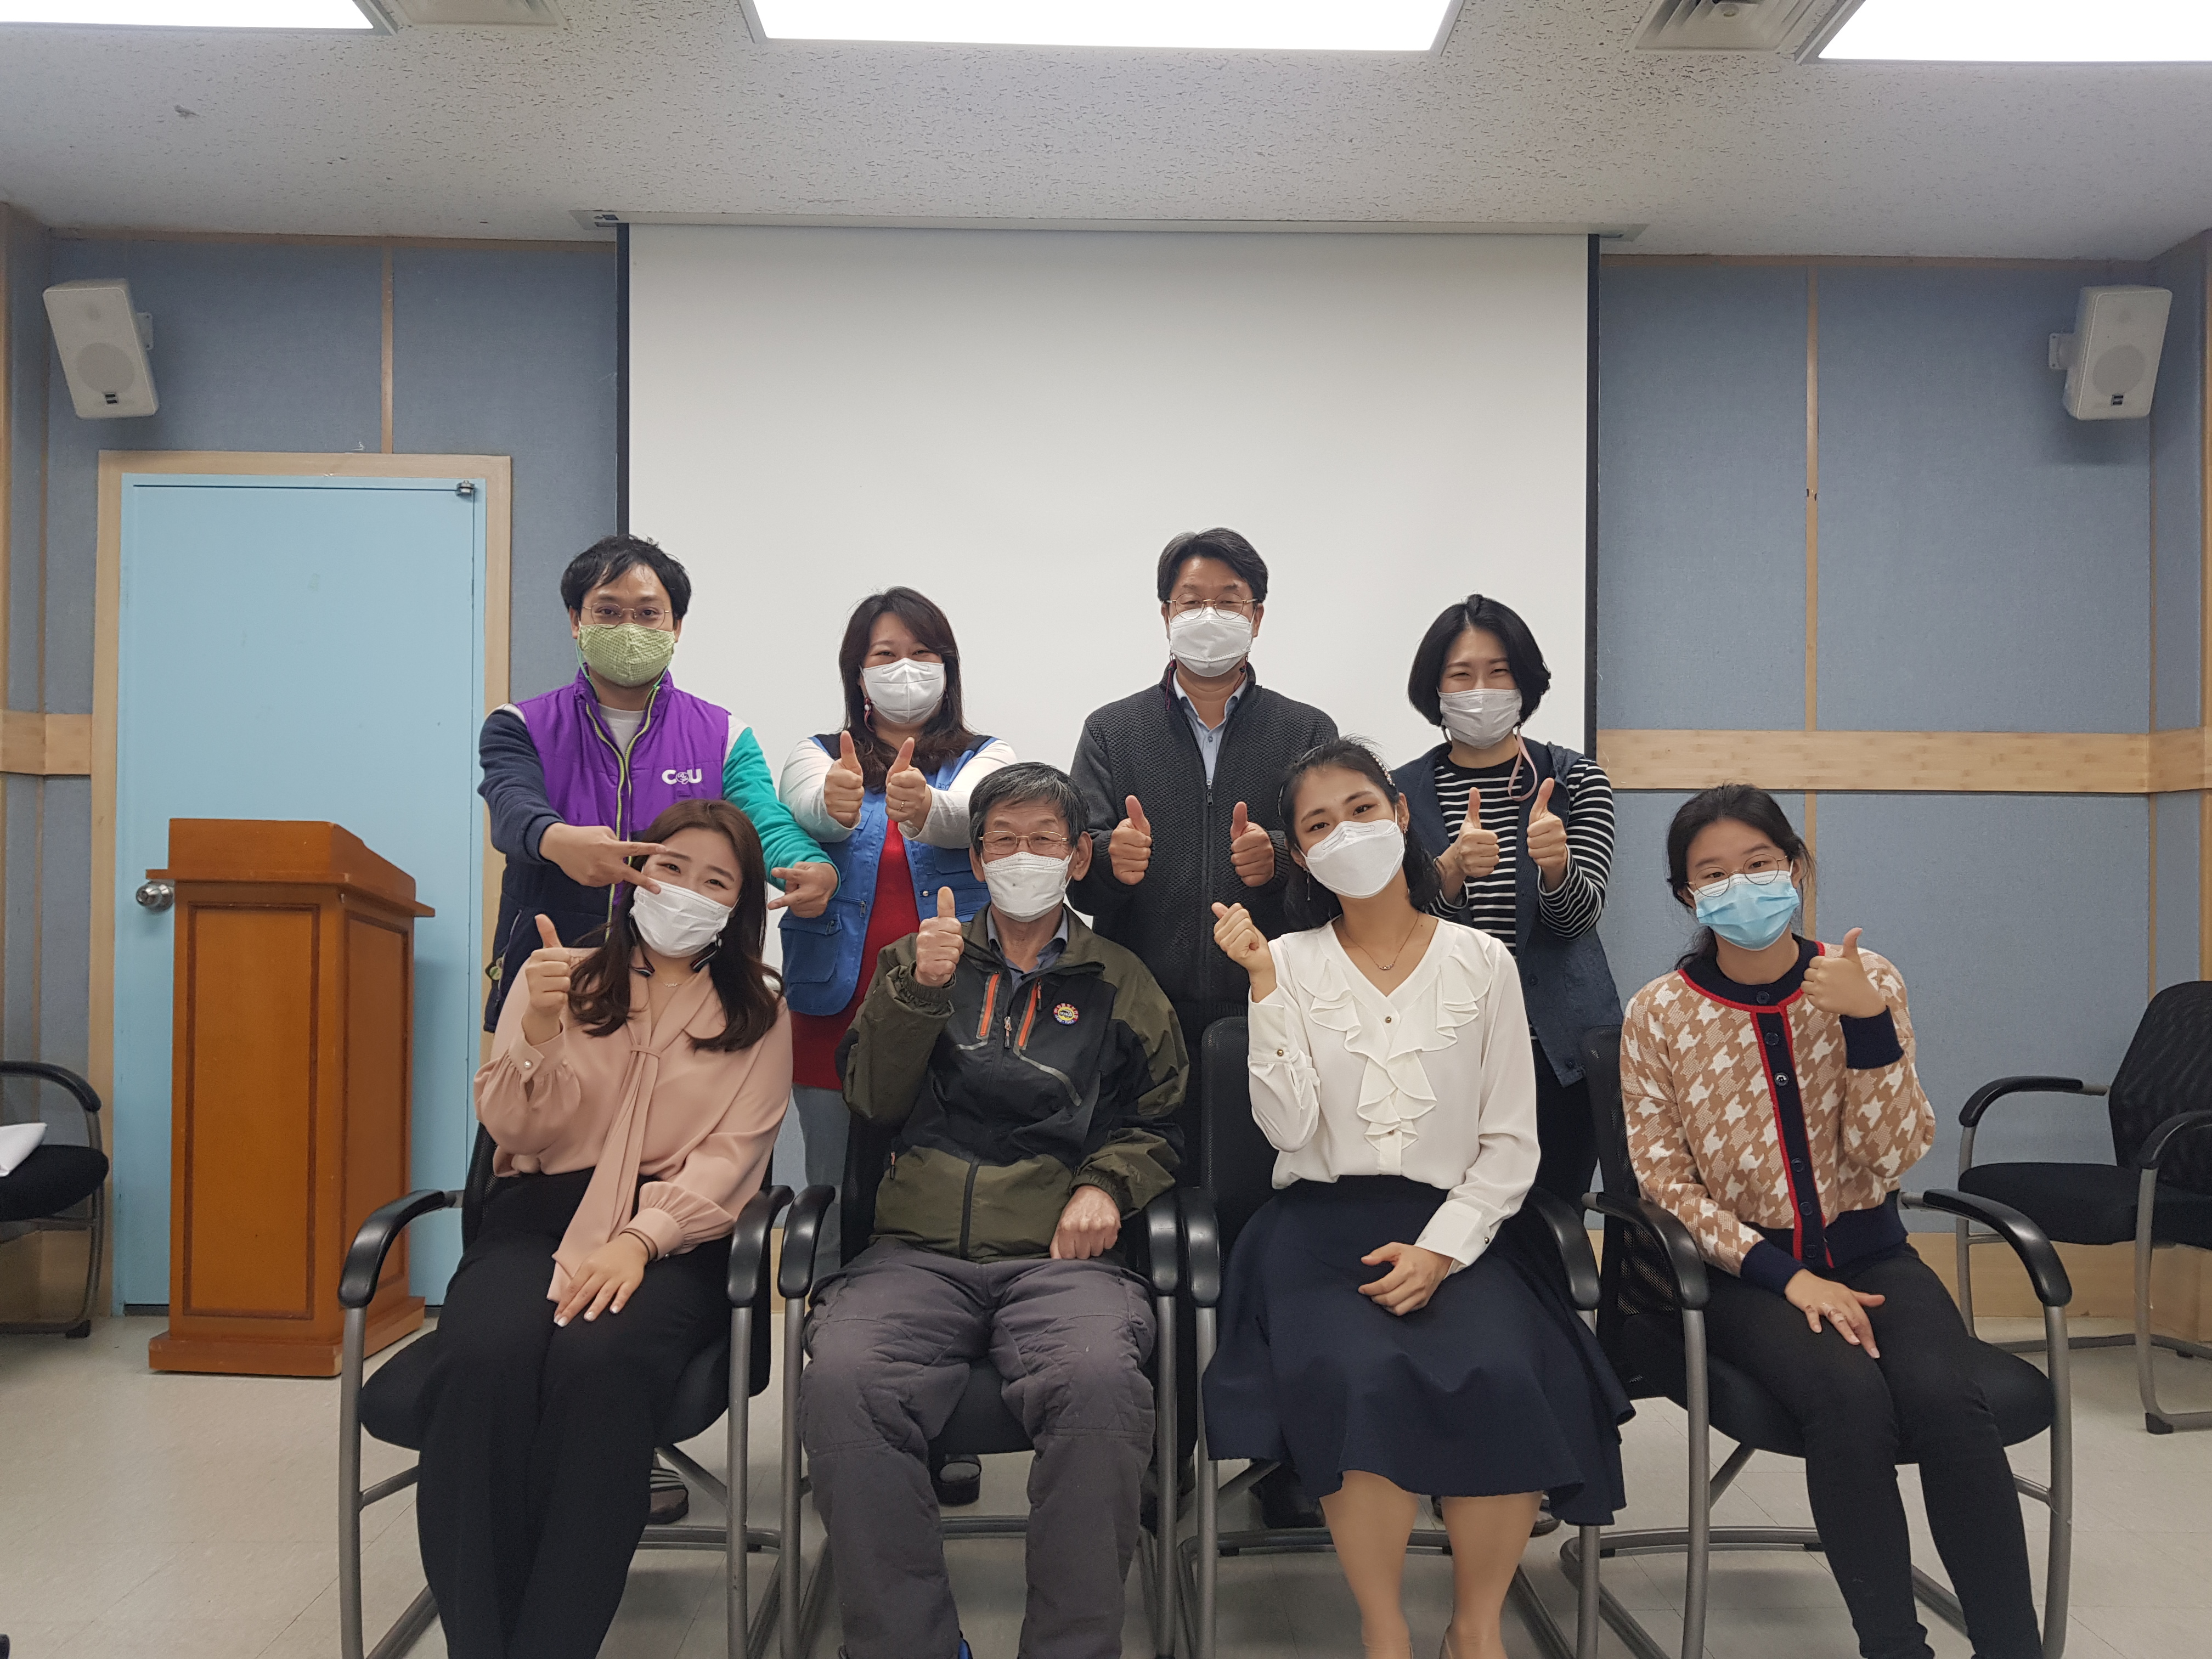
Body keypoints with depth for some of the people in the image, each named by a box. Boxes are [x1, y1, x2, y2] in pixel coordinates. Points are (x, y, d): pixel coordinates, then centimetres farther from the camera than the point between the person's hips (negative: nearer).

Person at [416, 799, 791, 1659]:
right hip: (538, 1213, 1)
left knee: (598, 1360, -35)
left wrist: (639, 1239, -18)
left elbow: (728, 1158, 0)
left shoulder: (759, 1015, 12)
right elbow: (513, 1129, 8)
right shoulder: (560, 976, 15)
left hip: (673, 1235, -1)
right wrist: (537, 1036, -13)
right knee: (485, 1356, -33)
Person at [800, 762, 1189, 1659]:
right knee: (841, 1377, -32)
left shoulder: (1118, 982, 20)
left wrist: (1106, 1184, 0)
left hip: (1060, 1251, -1)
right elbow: (873, 1099, 12)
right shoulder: (922, 957, 22)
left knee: (1100, 1377, -36)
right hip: (919, 1249, 1)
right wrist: (917, 990, -4)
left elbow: (1159, 1123, 21)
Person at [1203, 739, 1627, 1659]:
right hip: (1322, 1226, -1)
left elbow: (1510, 1143, 4)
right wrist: (1264, 983, -12)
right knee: (1361, 1375, -32)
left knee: (1505, 1377, -29)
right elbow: (1288, 1127, -7)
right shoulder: (1290, 963, 6)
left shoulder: (1482, 962, 8)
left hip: (1455, 1227, 1)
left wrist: (1441, 1249, -10)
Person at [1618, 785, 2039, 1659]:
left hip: (1868, 1252, 2)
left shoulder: (1865, 982, 2)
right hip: (1747, 1271, -2)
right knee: (1850, 1394, -31)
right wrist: (1787, 1276, -15)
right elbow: (1665, 1181, -5)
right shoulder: (1659, 1015, -3)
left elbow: (1893, 1156, -6)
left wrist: (1869, 1023, -20)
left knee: (1944, 1397, -28)